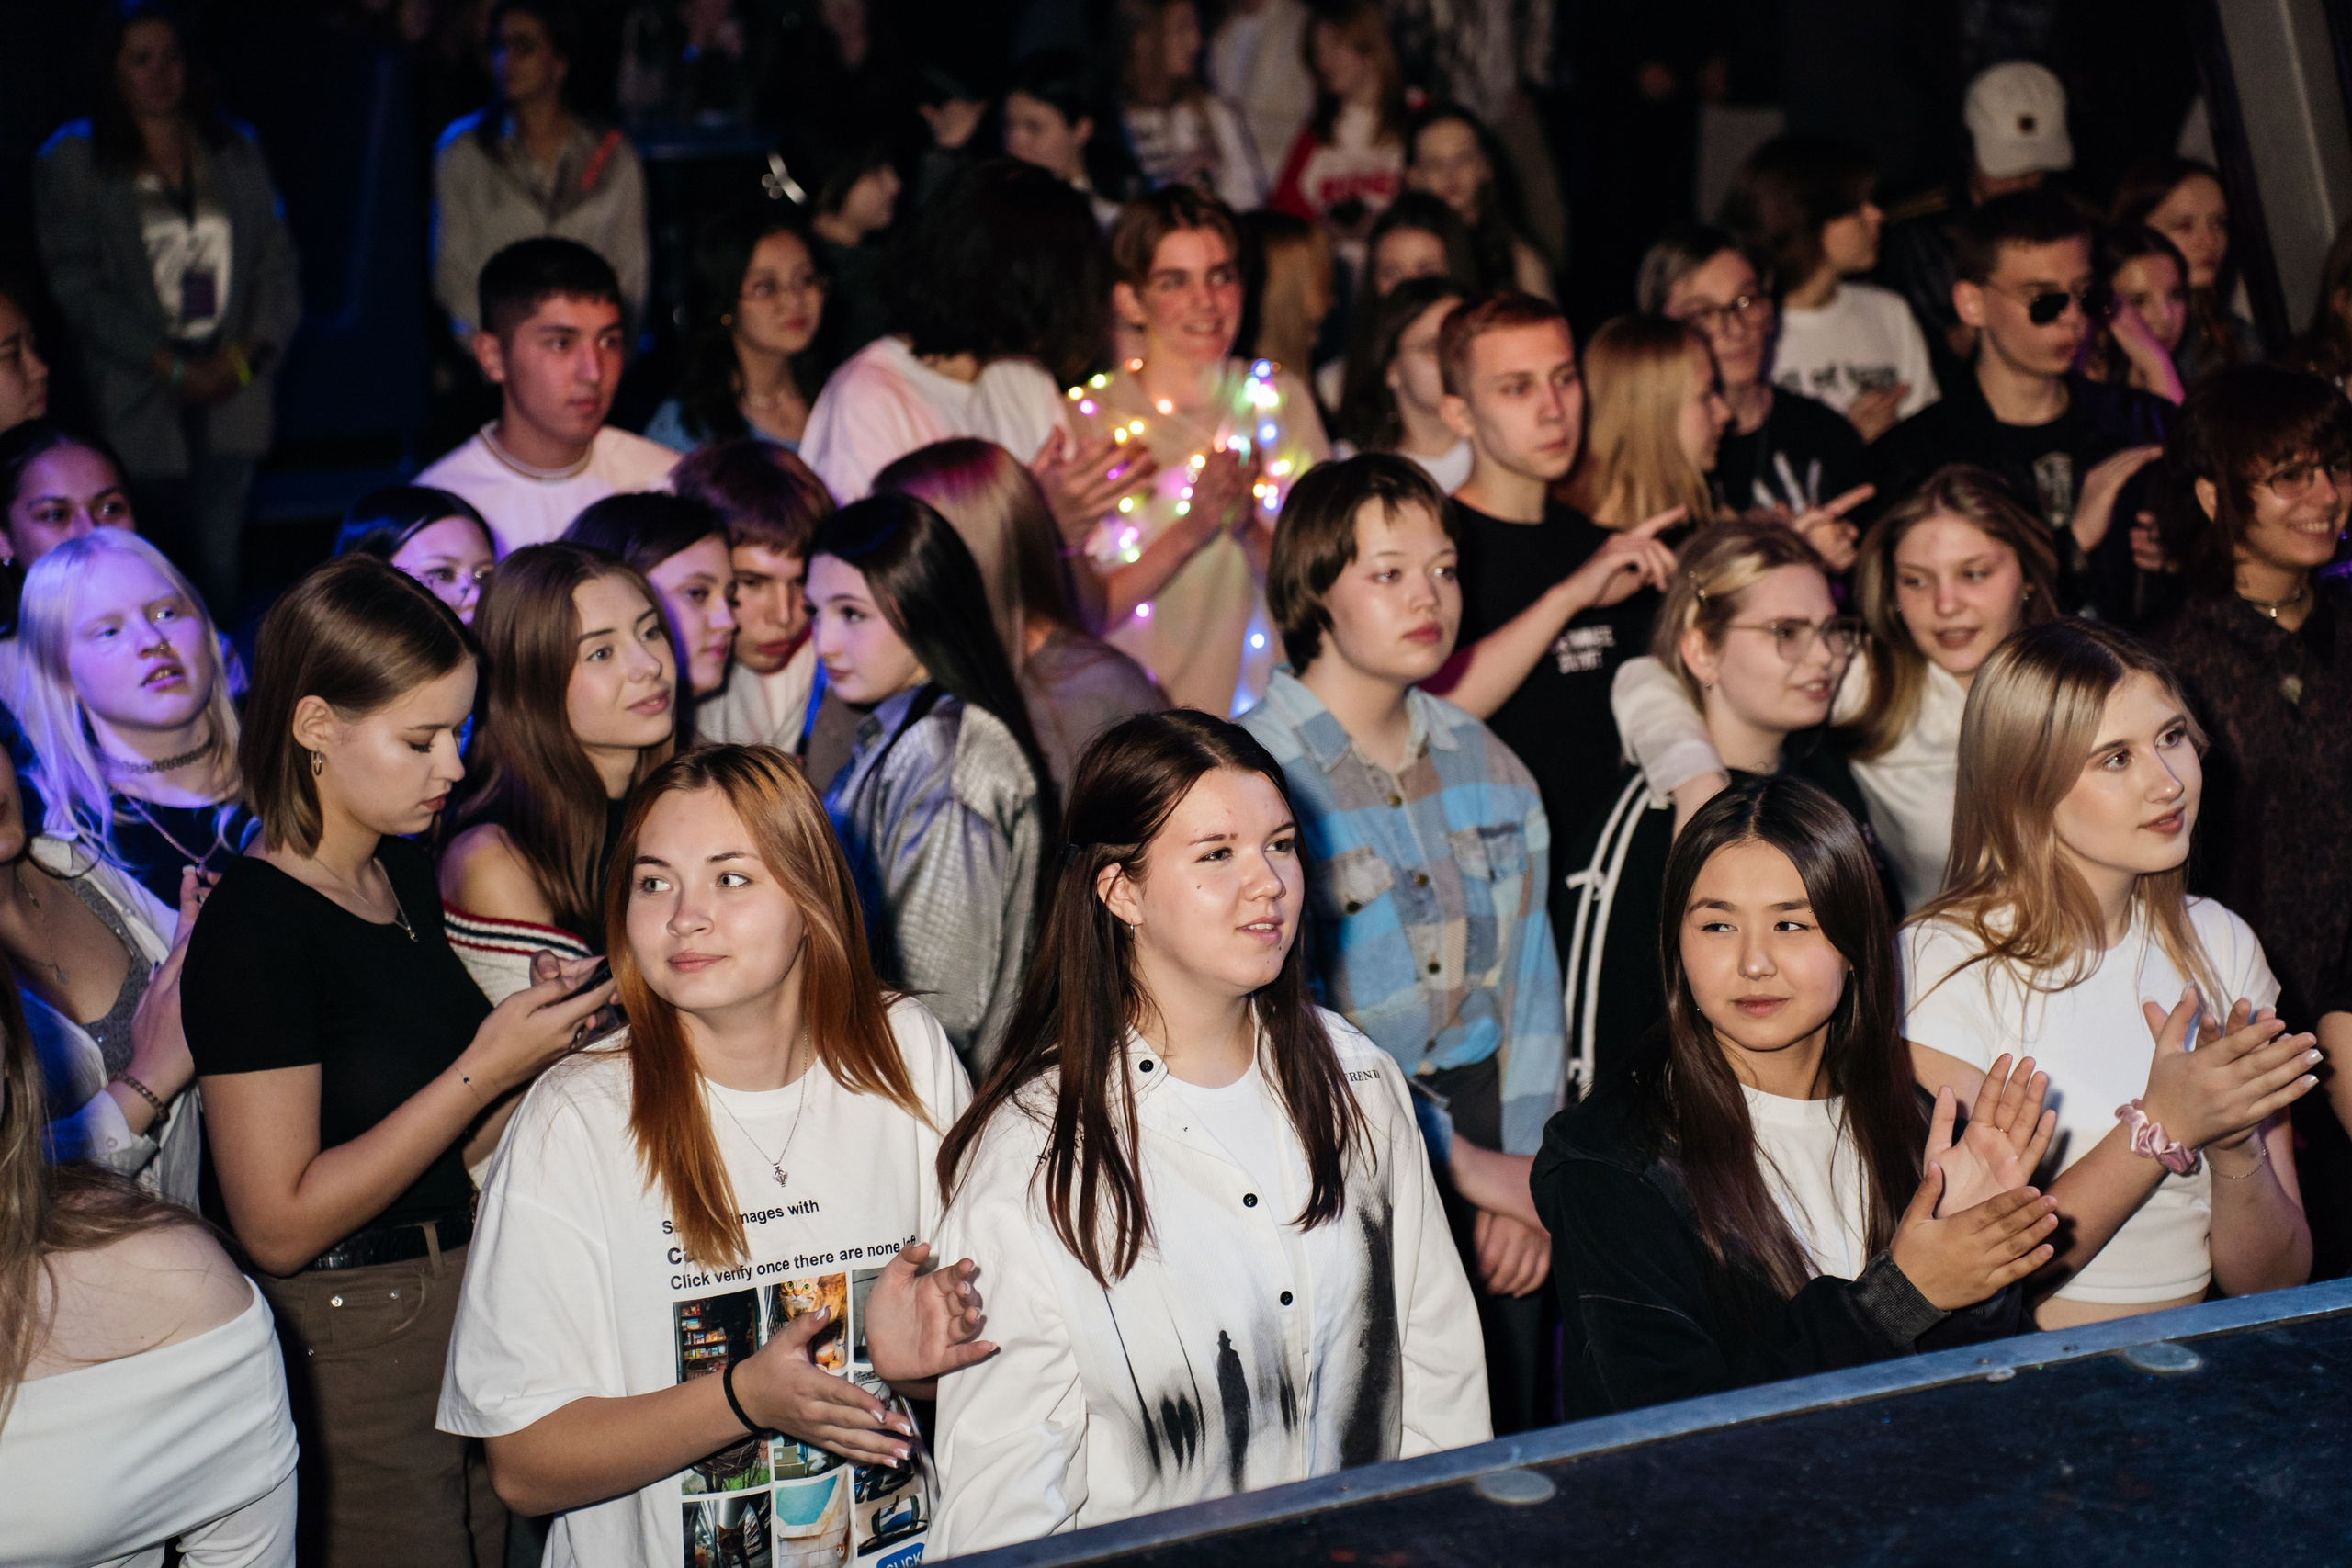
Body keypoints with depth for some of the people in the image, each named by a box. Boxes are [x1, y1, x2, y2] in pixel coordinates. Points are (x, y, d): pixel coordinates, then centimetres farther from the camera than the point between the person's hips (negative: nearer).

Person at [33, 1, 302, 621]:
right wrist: (172, 369, -10)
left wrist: (248, 353, -5)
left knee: (219, 563, -4)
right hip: (136, 402, -2)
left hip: (232, 392, 2)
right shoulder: (70, 162, 4)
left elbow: (277, 261, 12)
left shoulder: (235, 149, 16)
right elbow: (78, 287, -3)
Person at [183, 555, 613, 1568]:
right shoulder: (253, 925, -17)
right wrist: (485, 1070, -19)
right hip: (346, 1346, -8)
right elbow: (278, 1223, -21)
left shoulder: (408, 876, 8)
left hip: (468, 1310, 8)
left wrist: (539, 1031, -2)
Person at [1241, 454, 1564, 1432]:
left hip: (1492, 1140, 5)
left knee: (1513, 1452, 9)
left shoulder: (1485, 762, 9)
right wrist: (1457, 1161, -11)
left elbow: (1529, 976, 10)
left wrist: (1527, 1172, -1)